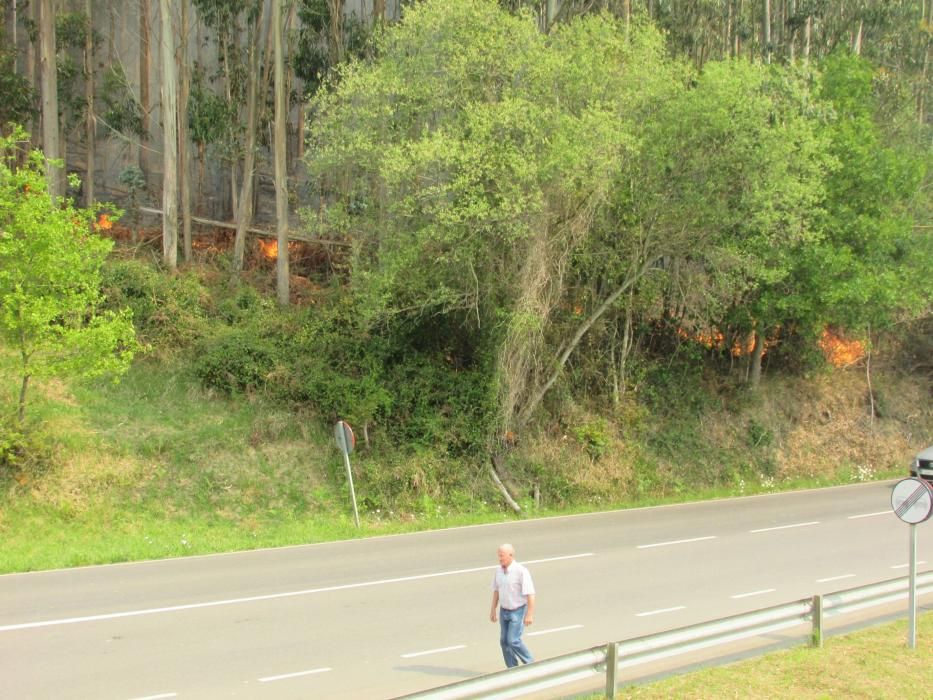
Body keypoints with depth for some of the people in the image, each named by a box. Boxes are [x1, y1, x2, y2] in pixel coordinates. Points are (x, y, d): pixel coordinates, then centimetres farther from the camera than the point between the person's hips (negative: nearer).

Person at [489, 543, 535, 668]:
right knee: (504, 641, 5)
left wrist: (530, 615, -23)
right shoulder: (499, 570, -2)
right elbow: (496, 590, 10)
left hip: (518, 611, -6)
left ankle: (530, 664, 7)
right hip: (504, 611, 7)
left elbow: (530, 594, -21)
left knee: (513, 640, -13)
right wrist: (493, 610, 11)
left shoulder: (521, 571, -23)